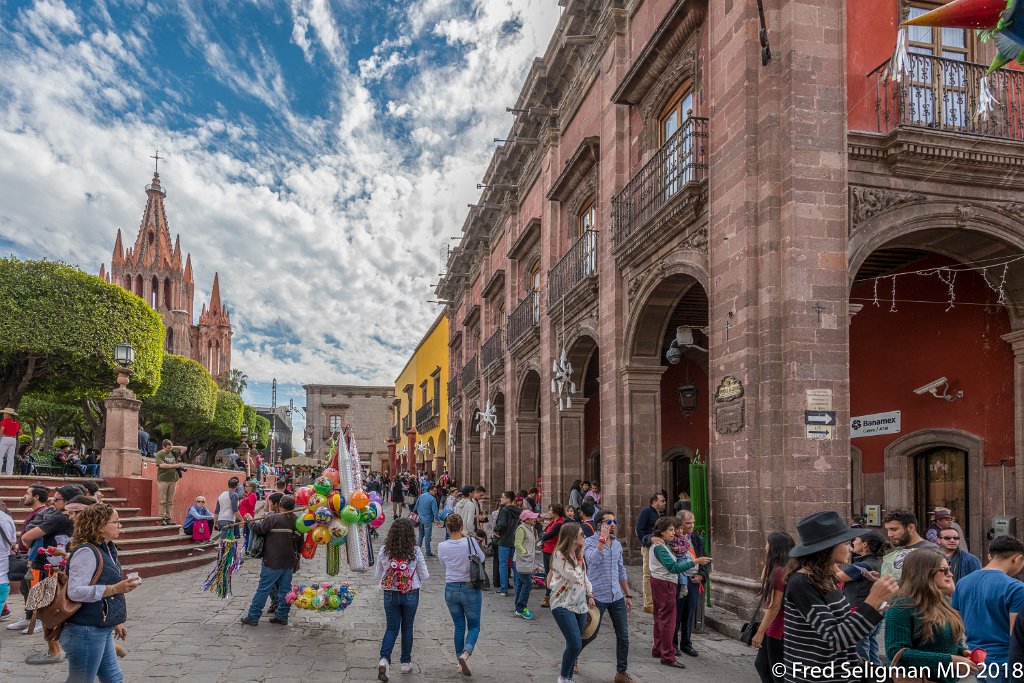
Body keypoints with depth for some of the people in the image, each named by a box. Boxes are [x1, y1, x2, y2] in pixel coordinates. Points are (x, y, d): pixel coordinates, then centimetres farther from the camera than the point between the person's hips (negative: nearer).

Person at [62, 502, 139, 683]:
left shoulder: (106, 550, 10)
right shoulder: (86, 552, -19)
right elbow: (75, 591, -28)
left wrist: (115, 622, 22)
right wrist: (115, 589, -30)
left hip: (101, 630, 9)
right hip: (86, 632, -9)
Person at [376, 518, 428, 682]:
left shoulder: (384, 550, -8)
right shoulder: (415, 551, -14)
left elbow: (378, 576, 2)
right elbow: (424, 576, -6)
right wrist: (421, 575, 16)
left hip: (390, 594, 1)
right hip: (411, 594, -1)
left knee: (392, 628, 12)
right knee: (407, 628, 16)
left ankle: (384, 659, -9)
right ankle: (406, 663, 26)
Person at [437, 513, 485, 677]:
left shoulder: (442, 547, -8)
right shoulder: (470, 542, -16)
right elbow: (482, 560, 1)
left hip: (451, 589, 3)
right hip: (471, 589, -2)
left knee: (459, 627, 18)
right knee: (474, 626, 11)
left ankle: (460, 662, 24)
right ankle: (465, 654, -14)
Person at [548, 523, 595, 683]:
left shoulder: (577, 553, 8)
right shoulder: (559, 555, -15)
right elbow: (575, 577, -17)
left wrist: (590, 595, 11)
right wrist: (580, 557, -7)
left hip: (580, 604, 7)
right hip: (563, 605, -7)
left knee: (575, 645, 7)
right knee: (575, 644, -14)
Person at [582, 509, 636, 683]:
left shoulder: (617, 544, 10)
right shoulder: (590, 542, -10)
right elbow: (593, 559, -31)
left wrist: (628, 595, 16)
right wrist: (603, 538, -29)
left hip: (617, 597, 5)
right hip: (598, 596, -5)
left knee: (623, 636, 4)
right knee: (591, 634, 8)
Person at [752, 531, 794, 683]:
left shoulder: (779, 571, -22)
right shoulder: (777, 569, 8)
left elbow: (775, 606, -23)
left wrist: (760, 632, -20)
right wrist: (766, 567, 9)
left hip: (778, 629, -10)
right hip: (773, 627, 10)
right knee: (761, 664, 20)